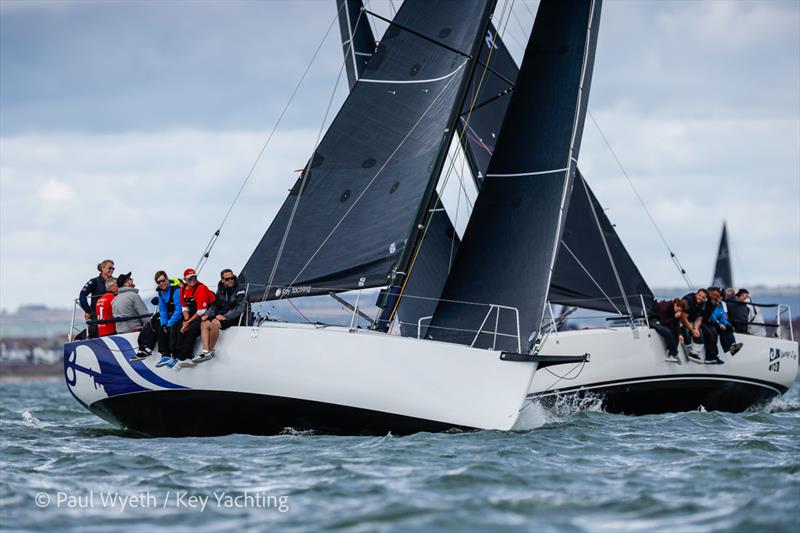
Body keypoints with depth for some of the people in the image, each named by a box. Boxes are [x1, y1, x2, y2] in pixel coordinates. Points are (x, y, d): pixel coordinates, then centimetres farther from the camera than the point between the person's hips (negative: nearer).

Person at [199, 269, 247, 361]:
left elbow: (240, 308, -17)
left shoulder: (239, 290, -10)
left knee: (214, 323, -32)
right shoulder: (221, 289, 10)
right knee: (204, 324, -16)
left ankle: (211, 351, -23)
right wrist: (207, 315, 1)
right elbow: (215, 304, 19)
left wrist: (225, 316, -22)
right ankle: (205, 351, -25)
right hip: (221, 314, 7)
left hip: (233, 317, -7)